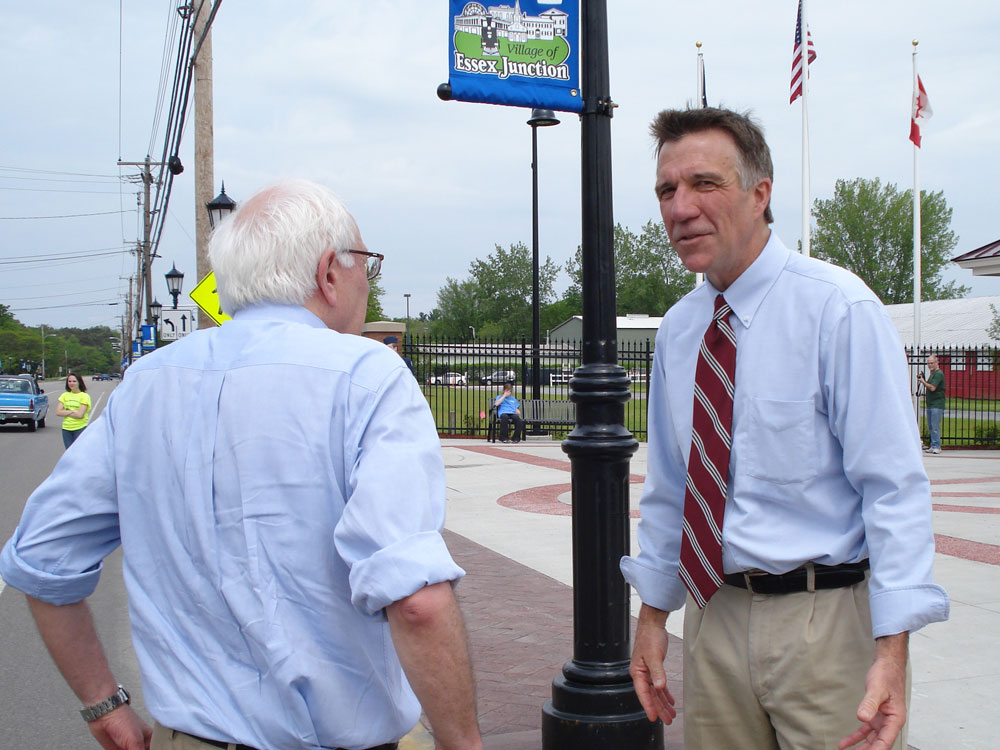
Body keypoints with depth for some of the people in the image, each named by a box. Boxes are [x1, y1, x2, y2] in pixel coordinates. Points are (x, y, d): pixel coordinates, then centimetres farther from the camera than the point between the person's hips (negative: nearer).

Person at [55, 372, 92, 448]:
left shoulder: (84, 396, -5)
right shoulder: (64, 395, 10)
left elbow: (80, 415, -15)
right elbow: (58, 412, 0)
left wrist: (66, 412, -6)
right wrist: (72, 412, -10)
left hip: (80, 428, -5)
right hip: (66, 428, 5)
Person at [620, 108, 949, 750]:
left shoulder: (839, 309, -13)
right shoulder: (678, 330, 6)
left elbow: (895, 486, -16)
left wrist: (893, 648, -23)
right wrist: (653, 613, 14)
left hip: (826, 621, -5)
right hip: (713, 613, 6)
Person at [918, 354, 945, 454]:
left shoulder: (939, 374, -11)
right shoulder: (932, 374, 20)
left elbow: (932, 388, -19)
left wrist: (923, 382, -7)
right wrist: (924, 381, 8)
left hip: (937, 405, -10)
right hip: (930, 404, 10)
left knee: (935, 427, -10)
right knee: (930, 426, 10)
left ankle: (936, 446, -8)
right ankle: (933, 446, 14)